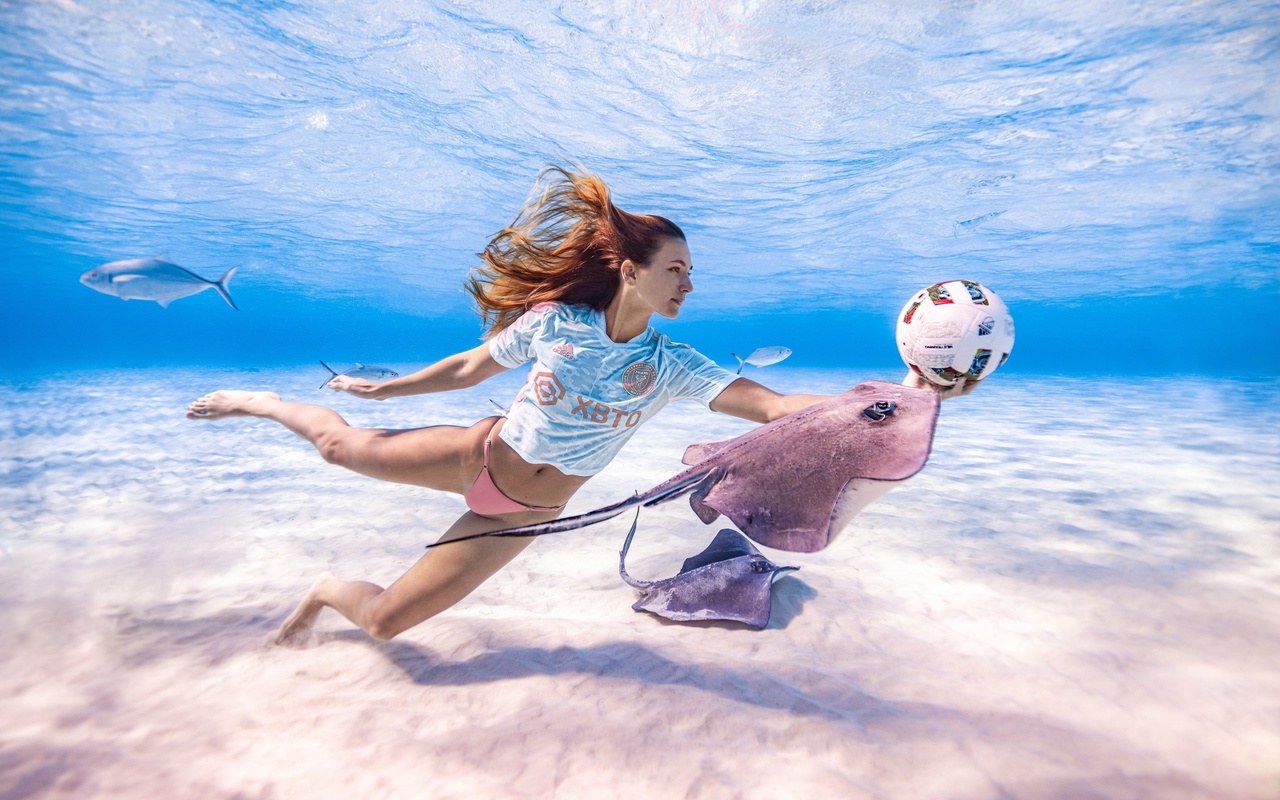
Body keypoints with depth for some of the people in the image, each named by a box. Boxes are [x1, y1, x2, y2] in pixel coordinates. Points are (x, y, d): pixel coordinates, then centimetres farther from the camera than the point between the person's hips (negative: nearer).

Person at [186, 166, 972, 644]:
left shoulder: (673, 366, -15)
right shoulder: (552, 320, -16)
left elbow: (776, 404, -25)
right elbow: (471, 366, 0)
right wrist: (383, 387, 12)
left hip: (527, 512, 1)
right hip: (477, 455, 0)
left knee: (383, 620, 0)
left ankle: (328, 590, 35)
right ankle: (269, 403, 37)